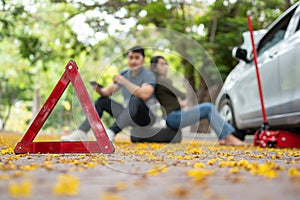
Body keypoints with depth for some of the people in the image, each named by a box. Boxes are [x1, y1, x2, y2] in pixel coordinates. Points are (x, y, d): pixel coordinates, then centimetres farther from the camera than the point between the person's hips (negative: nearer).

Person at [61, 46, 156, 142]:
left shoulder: (149, 75, -12)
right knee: (102, 101, 5)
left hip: (147, 117, -7)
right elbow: (108, 91, 10)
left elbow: (144, 95, -31)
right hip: (128, 115, 7)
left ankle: (111, 132, -39)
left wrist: (125, 82, -31)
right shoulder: (124, 74, 10)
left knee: (135, 100, -36)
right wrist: (100, 91, -14)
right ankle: (81, 133, -5)